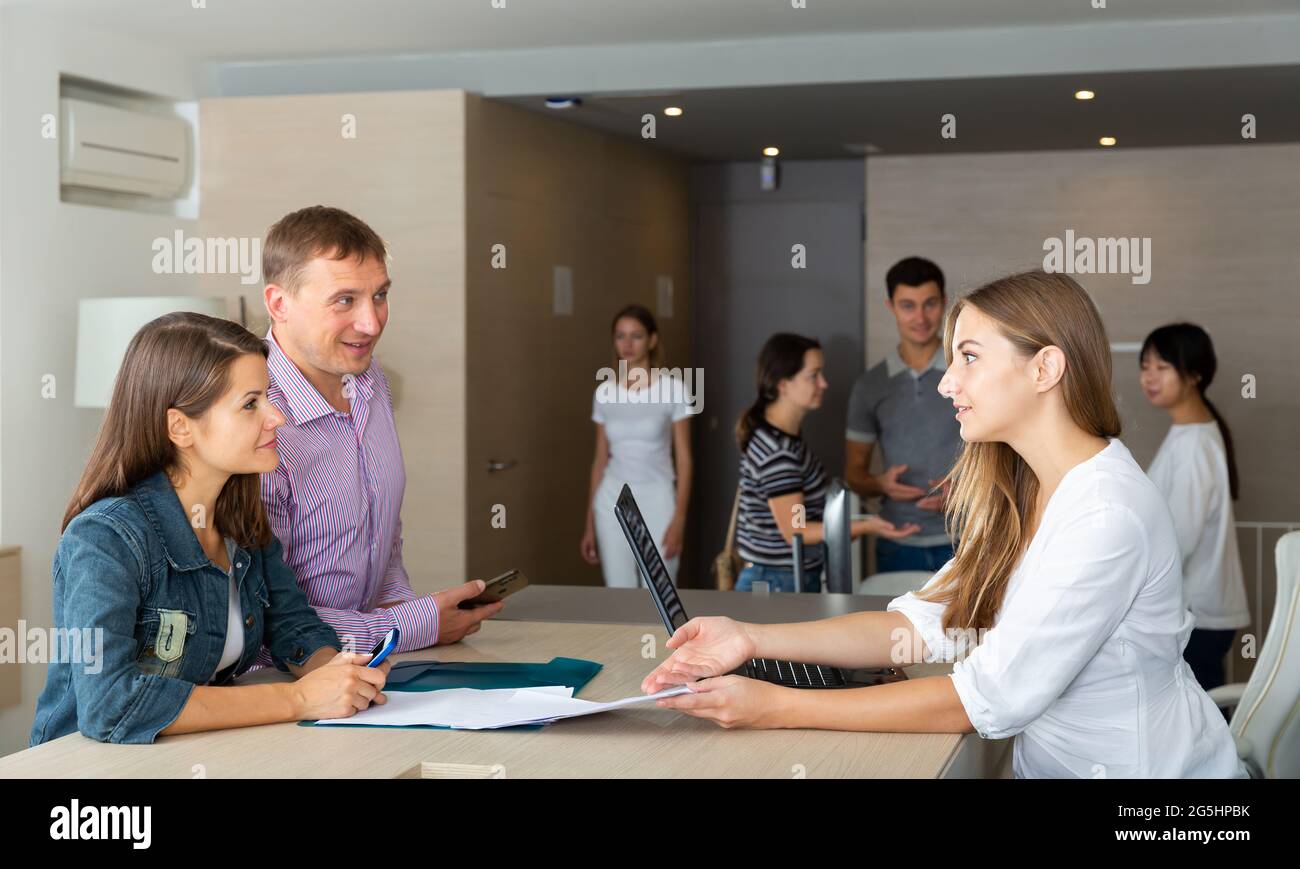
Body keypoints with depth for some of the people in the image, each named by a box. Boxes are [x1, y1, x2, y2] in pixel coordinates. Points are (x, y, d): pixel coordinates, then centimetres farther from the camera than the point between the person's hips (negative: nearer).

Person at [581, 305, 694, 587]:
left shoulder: (673, 388, -5)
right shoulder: (604, 392, 5)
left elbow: (683, 458, -5)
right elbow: (600, 459, 10)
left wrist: (679, 519, -12)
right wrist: (589, 524, 9)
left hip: (657, 500, -3)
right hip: (613, 501, 3)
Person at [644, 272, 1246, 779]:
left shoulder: (1107, 515, -22)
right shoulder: (1017, 495, 6)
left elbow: (992, 699, -24)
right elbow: (923, 625, 1)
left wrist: (780, 709, -24)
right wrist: (753, 640, -10)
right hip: (1049, 763, 7)